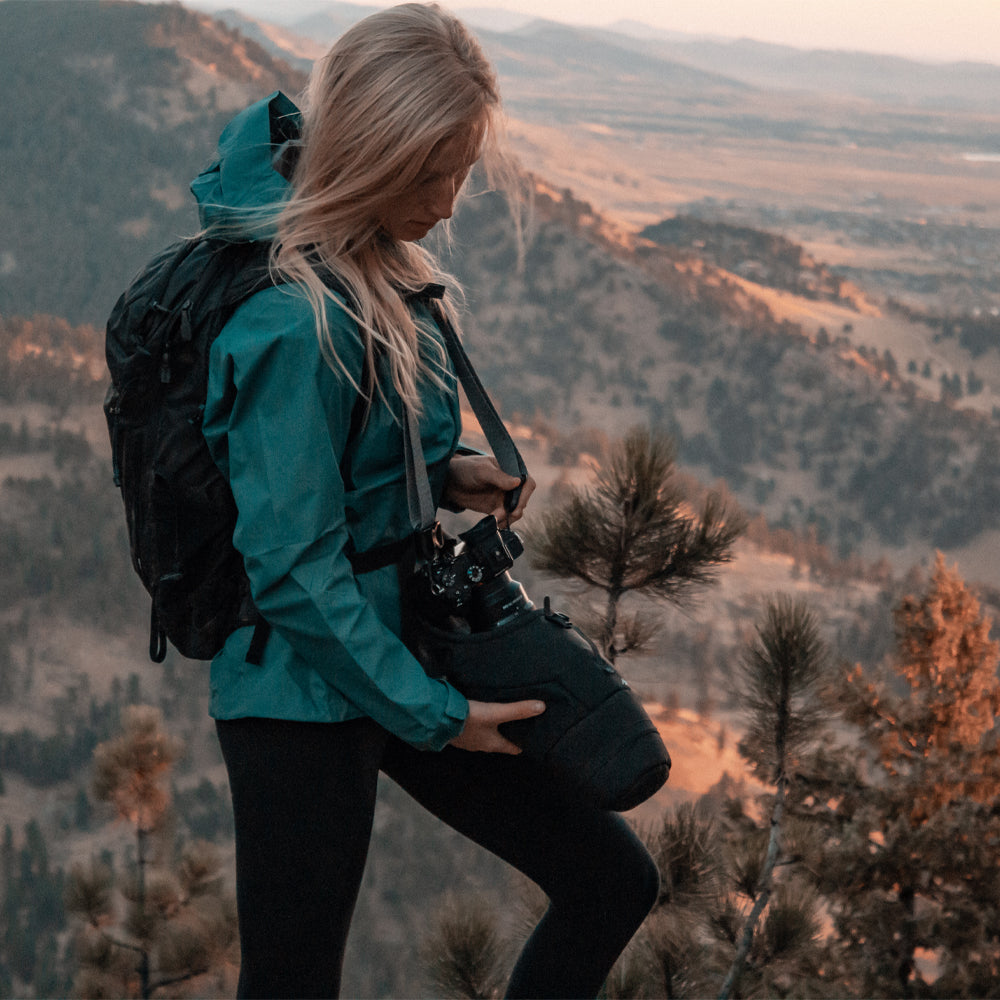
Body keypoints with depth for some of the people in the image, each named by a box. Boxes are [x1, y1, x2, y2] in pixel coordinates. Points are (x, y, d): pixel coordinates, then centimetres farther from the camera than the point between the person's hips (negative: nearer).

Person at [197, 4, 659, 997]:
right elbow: (294, 569, -23)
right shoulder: (293, 321, -25)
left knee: (611, 879, 9)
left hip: (402, 651, 9)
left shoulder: (383, 270, 4)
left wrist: (450, 472, 1)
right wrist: (432, 716, -17)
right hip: (304, 691, -9)